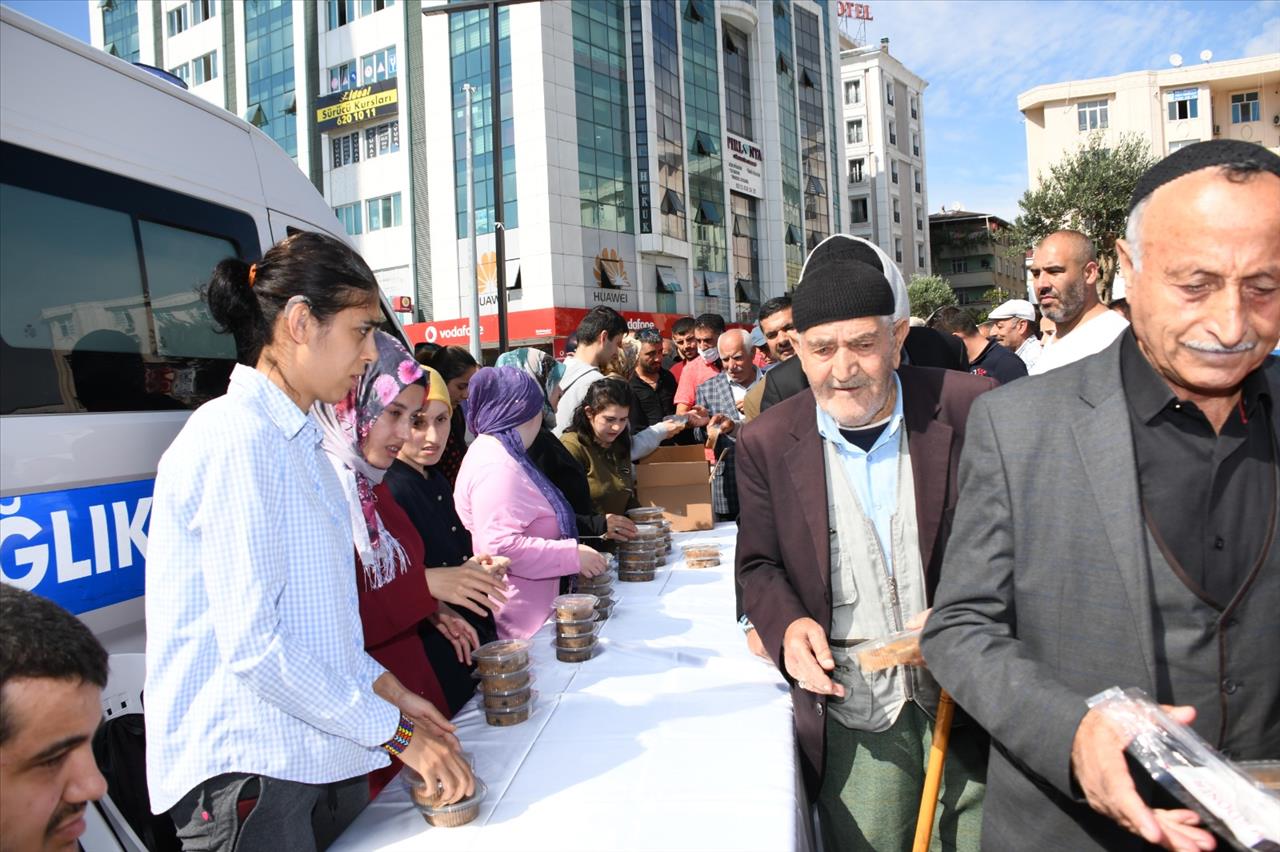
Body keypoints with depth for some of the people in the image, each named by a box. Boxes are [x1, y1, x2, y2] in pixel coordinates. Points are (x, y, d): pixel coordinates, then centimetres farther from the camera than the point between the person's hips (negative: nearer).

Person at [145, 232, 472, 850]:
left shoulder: (299, 441, 12)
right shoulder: (237, 438, -18)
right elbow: (251, 646, -22)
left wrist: (380, 685, 6)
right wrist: (394, 732, -15)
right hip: (247, 769, -8)